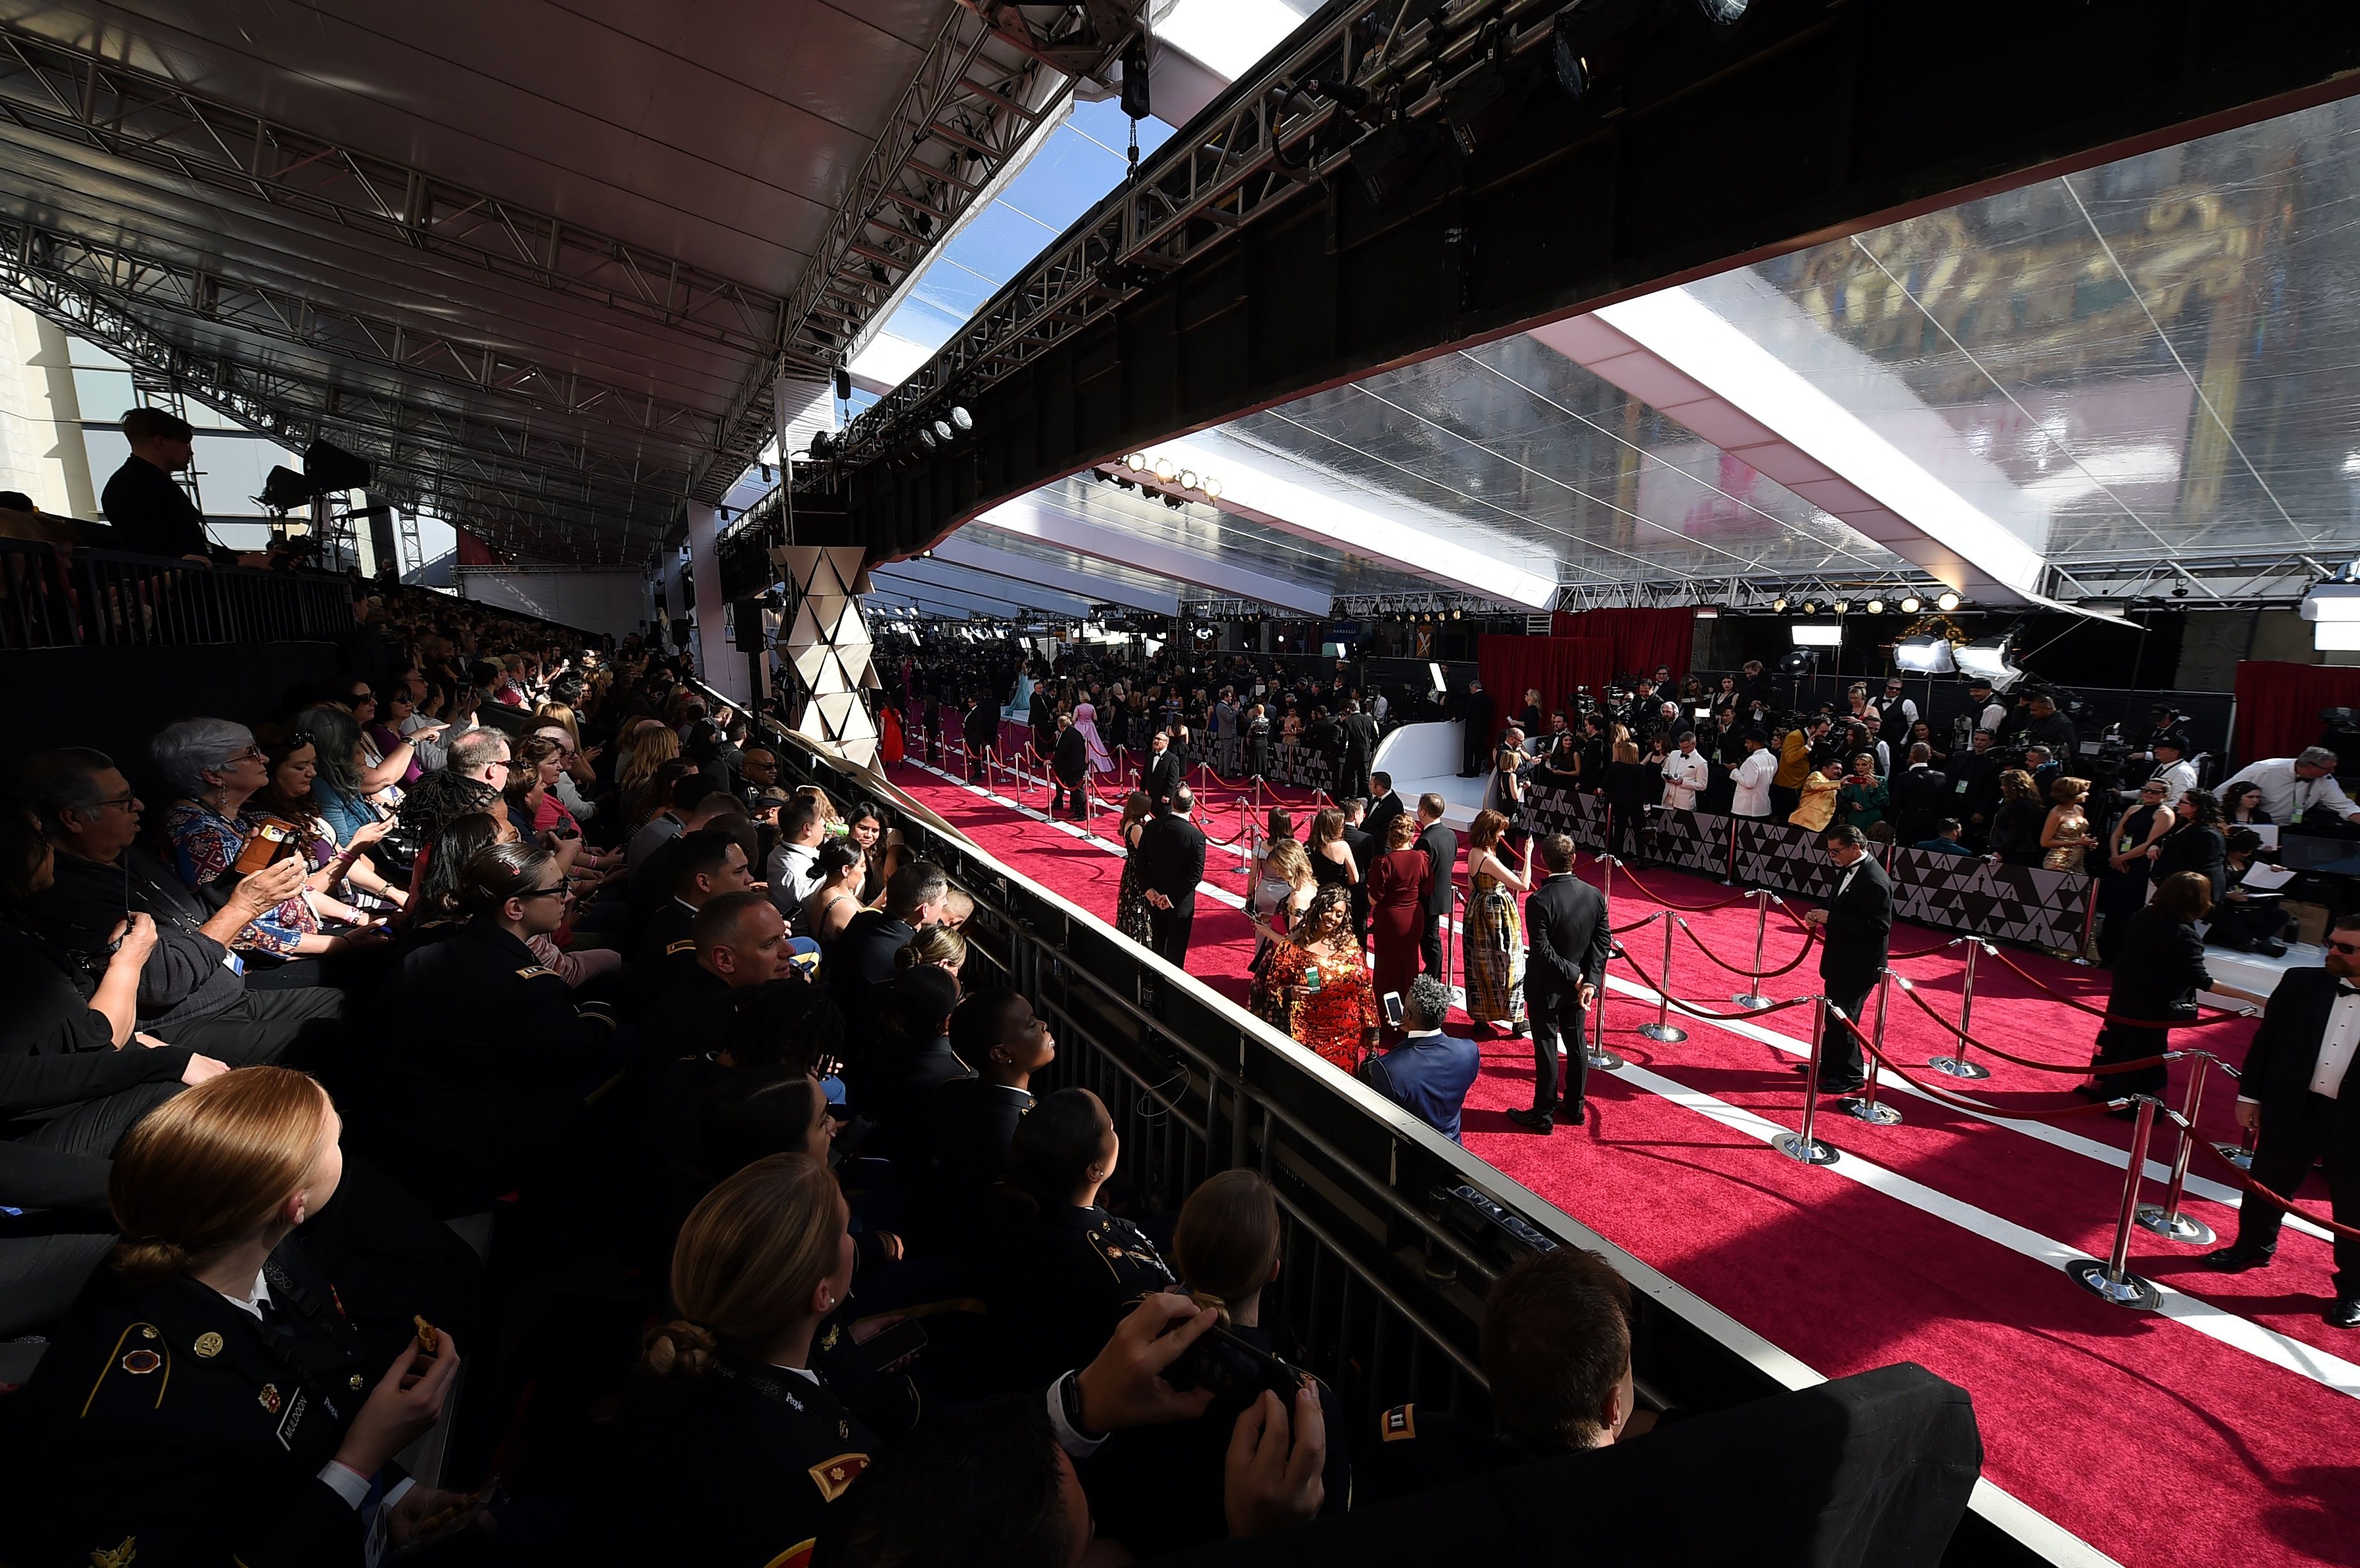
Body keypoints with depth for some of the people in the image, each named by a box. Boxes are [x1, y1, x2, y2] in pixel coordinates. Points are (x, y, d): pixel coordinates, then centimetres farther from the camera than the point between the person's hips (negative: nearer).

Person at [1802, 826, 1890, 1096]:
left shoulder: (1875, 881, -24)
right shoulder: (1848, 870, 5)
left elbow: (1878, 925, -26)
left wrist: (1830, 918, -26)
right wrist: (1823, 915, -1)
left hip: (1858, 964, -9)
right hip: (1841, 958, 9)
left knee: (1842, 1017, 0)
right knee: (1834, 1013, 19)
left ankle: (1849, 1076, 15)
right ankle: (1829, 1064, 33)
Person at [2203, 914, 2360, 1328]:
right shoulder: (2301, 983, -2)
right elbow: (2266, 1039, 4)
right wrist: (2249, 1094, 5)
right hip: (2292, 1108, 3)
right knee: (2267, 1184, 16)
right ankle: (2253, 1247, 37)